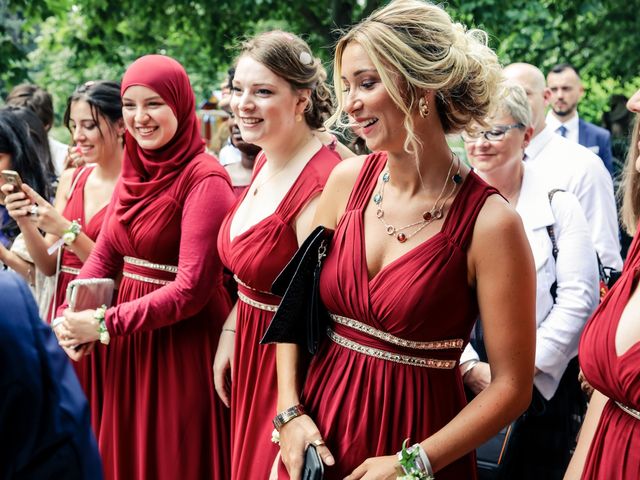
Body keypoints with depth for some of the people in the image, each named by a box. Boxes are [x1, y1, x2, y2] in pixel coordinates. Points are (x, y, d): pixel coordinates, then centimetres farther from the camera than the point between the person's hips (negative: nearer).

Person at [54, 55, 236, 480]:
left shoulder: (205, 180, -16)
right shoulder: (134, 172, 8)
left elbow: (191, 289, -21)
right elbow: (103, 256, 9)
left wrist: (104, 325, -18)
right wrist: (70, 317, -8)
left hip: (183, 345, -7)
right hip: (130, 347, 7)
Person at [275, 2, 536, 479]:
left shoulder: (489, 222, -16)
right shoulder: (348, 179, -3)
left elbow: (512, 385, -13)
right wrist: (291, 411, -4)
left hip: (416, 433, -4)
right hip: (320, 424, 4)